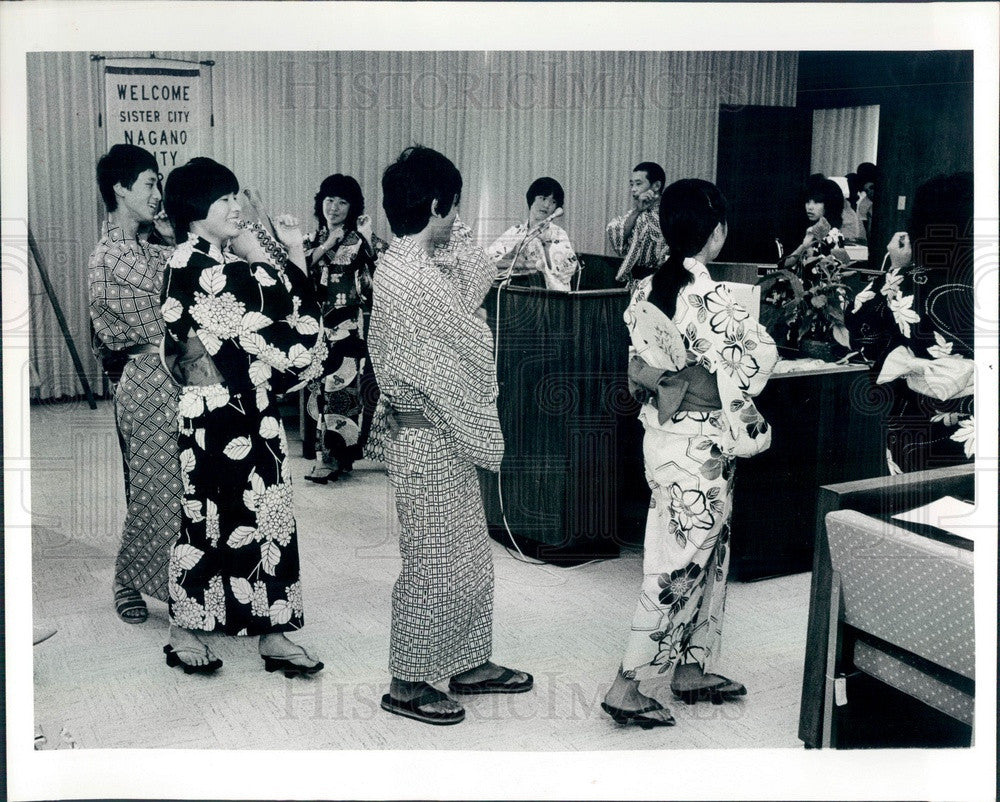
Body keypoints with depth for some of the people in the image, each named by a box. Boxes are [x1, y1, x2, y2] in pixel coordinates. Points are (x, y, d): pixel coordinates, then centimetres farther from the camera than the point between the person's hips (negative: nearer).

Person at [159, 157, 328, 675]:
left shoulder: (224, 263, 12)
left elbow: (289, 315, 13)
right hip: (217, 414, -8)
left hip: (250, 407, 9)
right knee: (210, 518, 4)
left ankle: (271, 633, 18)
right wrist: (260, 262, -10)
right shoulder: (195, 267, -16)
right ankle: (184, 631, 21)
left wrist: (293, 255, 5)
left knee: (266, 515, 10)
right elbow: (262, 325, -20)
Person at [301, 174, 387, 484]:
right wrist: (328, 244, -8)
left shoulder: (360, 240, 1)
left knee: (341, 387, -8)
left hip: (350, 324, -4)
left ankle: (332, 457, -2)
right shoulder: (313, 239, 14)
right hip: (319, 323, 4)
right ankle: (332, 455, 14)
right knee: (321, 388, 4)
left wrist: (368, 239, -20)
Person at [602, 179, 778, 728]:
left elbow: (641, 369, 7)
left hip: (660, 434, 8)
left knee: (705, 556, 20)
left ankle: (691, 670, 31)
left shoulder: (646, 290, 3)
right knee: (680, 567, 0)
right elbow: (761, 354, -19)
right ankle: (634, 689, 5)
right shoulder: (708, 298, -21)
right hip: (699, 447, -8)